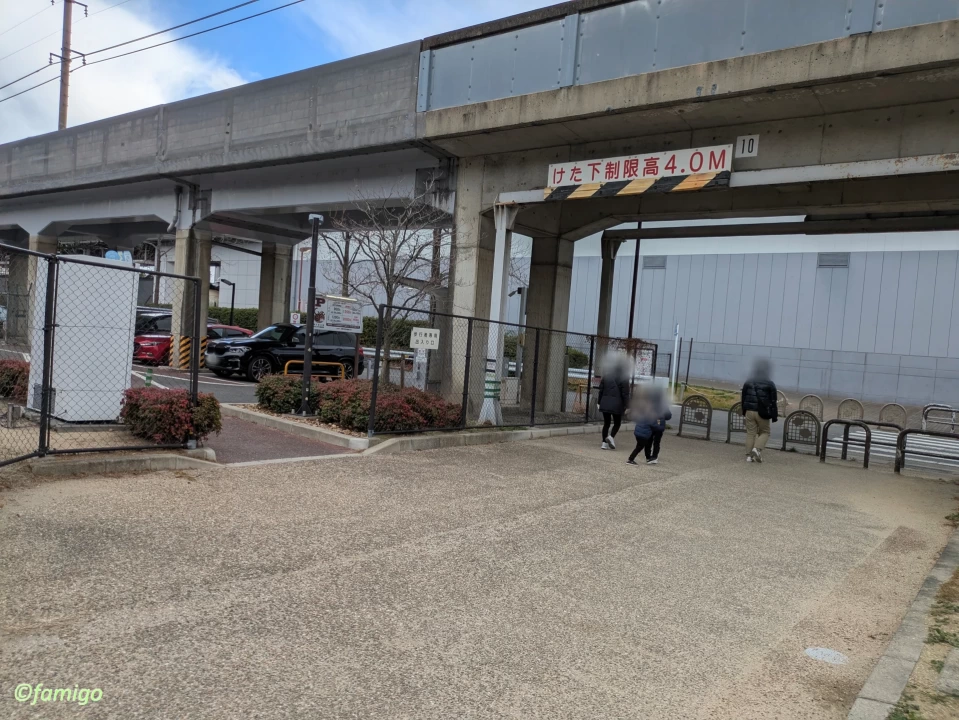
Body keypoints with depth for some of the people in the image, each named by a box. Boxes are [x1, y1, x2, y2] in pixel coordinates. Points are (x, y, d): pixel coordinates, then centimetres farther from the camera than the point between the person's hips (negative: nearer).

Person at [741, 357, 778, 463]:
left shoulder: (748, 382, 5)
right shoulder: (770, 384, -6)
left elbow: (743, 398, 11)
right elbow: (773, 402, -5)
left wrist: (744, 412, 18)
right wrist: (774, 416, 0)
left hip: (749, 411, 3)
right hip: (762, 413, -3)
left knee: (750, 433, 8)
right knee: (764, 432, 13)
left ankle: (749, 455, 5)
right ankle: (757, 448, -9)